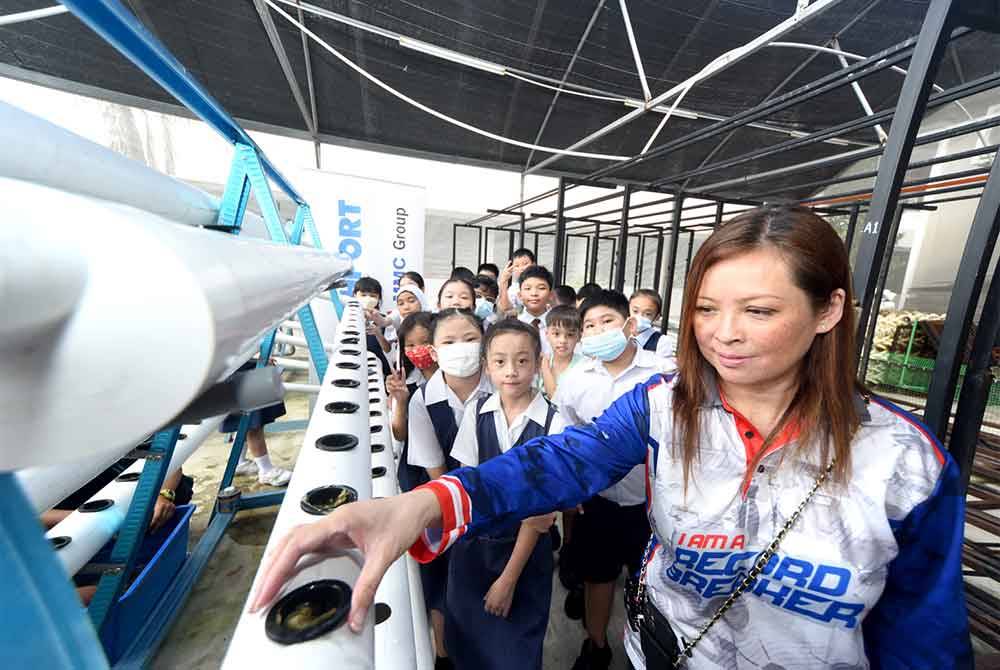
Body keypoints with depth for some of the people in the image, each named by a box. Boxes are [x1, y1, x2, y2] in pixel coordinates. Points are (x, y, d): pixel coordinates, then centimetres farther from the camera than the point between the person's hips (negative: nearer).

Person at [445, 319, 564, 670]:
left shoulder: (553, 423, -18)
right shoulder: (476, 413, -9)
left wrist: (509, 578, -8)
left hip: (527, 548, -2)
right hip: (473, 544, 3)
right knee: (467, 642, 22)